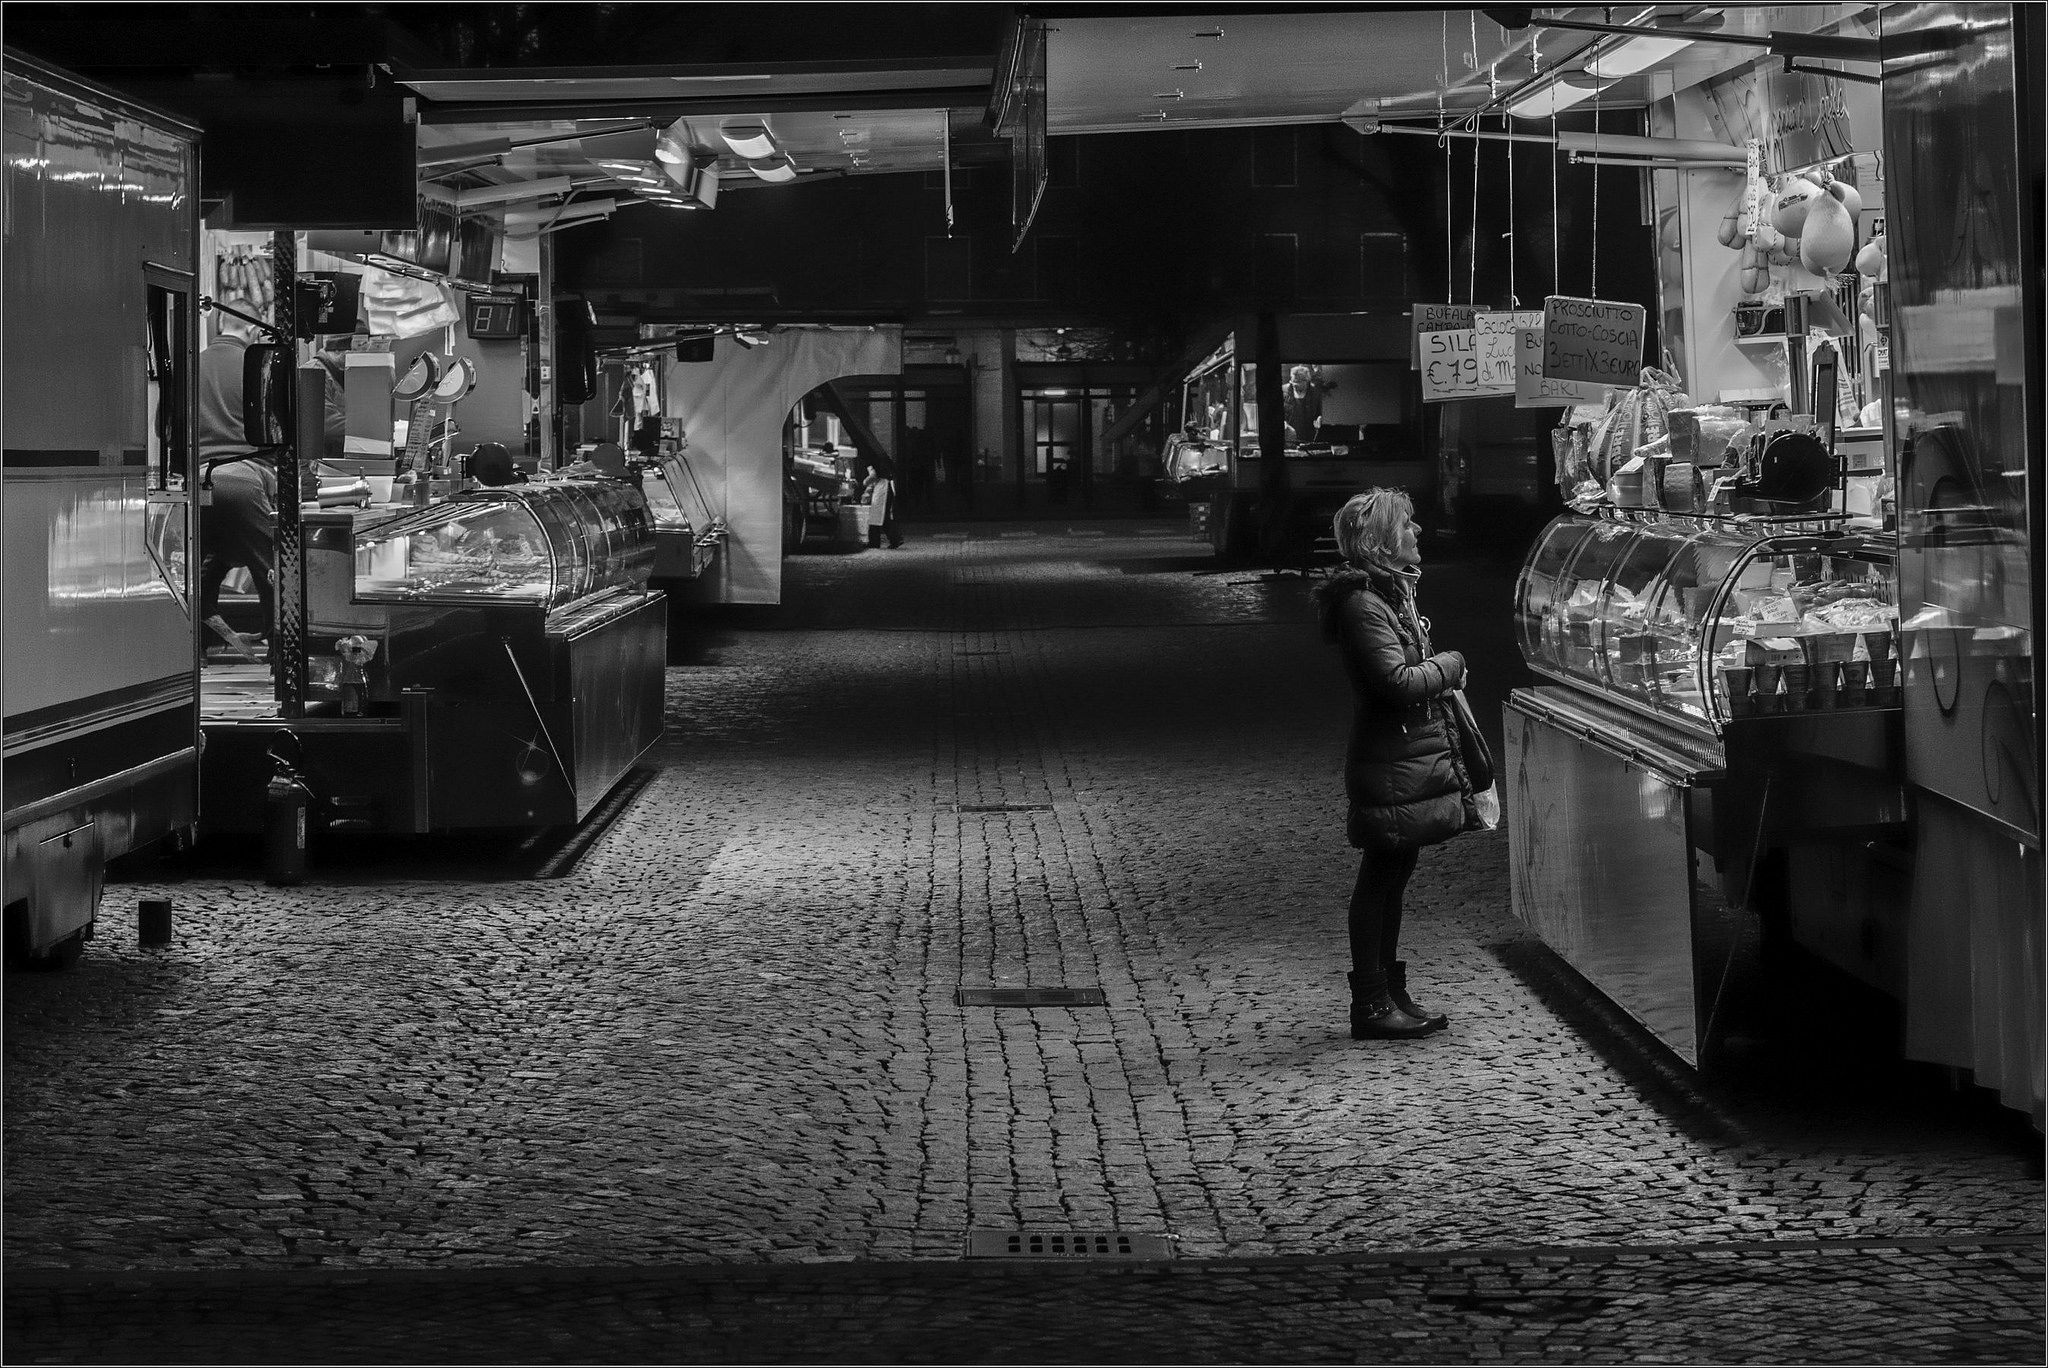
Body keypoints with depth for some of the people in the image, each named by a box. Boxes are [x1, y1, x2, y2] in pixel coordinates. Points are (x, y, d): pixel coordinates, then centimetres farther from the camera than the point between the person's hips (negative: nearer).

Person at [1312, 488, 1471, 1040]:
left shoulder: (1390, 592, 15)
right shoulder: (1362, 604, -18)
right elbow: (1397, 681, -26)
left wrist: (1439, 672, 5)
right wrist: (1449, 664, -11)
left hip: (1413, 761, 10)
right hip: (1390, 767, -10)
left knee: (1391, 879, 15)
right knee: (1379, 881, -3)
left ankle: (1388, 995, 23)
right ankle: (1372, 1005, 3)